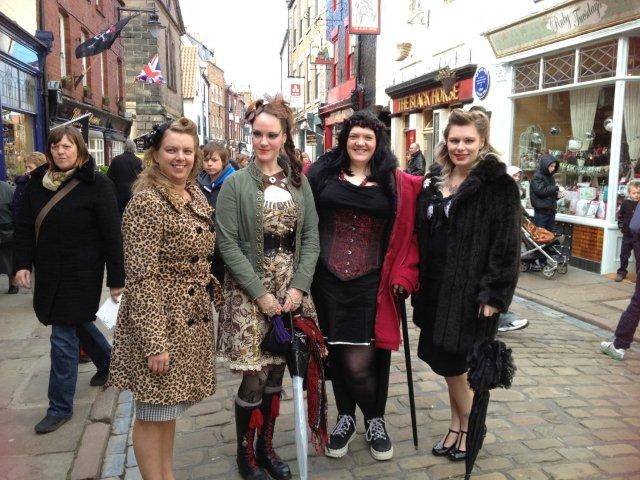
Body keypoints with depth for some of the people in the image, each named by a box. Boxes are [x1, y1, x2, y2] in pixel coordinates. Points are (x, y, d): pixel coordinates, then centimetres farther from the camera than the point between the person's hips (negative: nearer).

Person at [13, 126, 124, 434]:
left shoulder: (97, 184, -13)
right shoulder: (38, 181, 4)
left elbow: (112, 234, -13)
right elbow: (24, 226, 9)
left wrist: (116, 279, -13)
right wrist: (22, 263, -3)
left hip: (81, 273, -6)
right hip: (49, 271, 6)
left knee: (64, 337, -2)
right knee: (77, 323, 21)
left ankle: (60, 407, 13)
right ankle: (109, 363, 47)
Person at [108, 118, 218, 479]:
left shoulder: (195, 194, 8)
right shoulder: (148, 201, -16)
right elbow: (141, 278, -19)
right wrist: (154, 343, -21)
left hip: (192, 318, 8)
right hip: (160, 318, -8)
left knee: (170, 406, 20)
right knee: (154, 413, 7)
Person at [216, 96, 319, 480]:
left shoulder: (299, 181, 6)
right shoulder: (236, 184, -5)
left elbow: (311, 237, 4)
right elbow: (229, 245, -9)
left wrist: (299, 286, -7)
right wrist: (260, 293, -14)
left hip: (291, 287, 3)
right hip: (249, 290, -3)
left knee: (276, 373, 11)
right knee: (253, 379, 1)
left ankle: (266, 446, 30)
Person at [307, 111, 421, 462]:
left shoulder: (397, 183, 4)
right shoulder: (323, 173, 6)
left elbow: (407, 232, 4)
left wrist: (403, 275, -4)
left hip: (370, 285, -2)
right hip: (329, 281, 2)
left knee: (360, 360, -2)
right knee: (337, 352, 13)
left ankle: (375, 419, 26)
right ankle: (345, 417, 35)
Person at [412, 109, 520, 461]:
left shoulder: (499, 185, -9)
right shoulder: (433, 183, 10)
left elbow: (506, 245, -13)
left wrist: (493, 294, -17)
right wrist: (418, 282, 9)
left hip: (471, 289, -6)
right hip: (437, 287, 6)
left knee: (458, 361, 3)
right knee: (446, 360, 14)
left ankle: (468, 427, 28)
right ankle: (458, 424, 33)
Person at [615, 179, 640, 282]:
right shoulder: (626, 203, -2)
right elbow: (619, 216, 11)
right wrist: (621, 226, 5)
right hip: (627, 235, 2)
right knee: (624, 255, 12)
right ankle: (622, 272, 25)